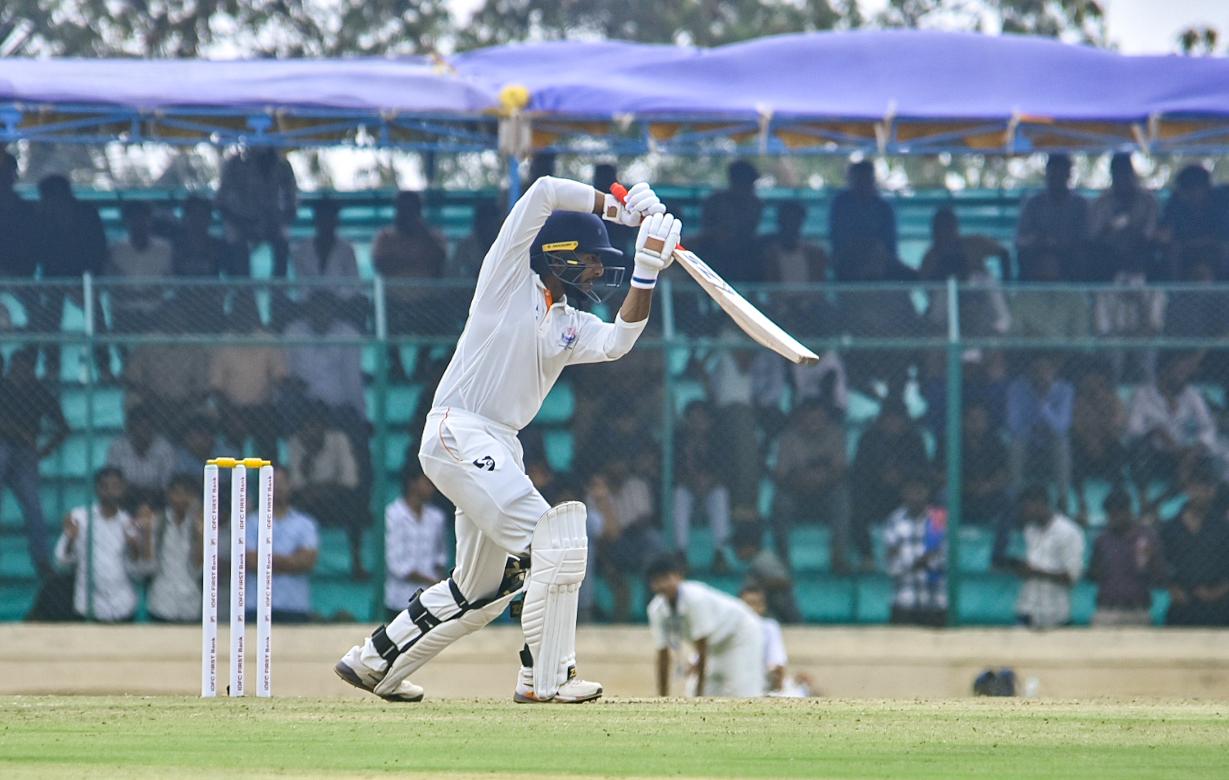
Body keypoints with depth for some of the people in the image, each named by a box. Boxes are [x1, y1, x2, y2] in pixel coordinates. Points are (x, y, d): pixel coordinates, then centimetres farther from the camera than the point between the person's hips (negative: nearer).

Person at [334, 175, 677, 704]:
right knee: (556, 538, -18)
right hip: (458, 434, -9)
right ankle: (545, 678, -16)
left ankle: (372, 661, 26)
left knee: (481, 591, 13)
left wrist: (648, 272, -11)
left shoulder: (573, 327, 18)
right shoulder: (509, 275, 1)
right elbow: (546, 192, -8)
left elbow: (618, 341, -4)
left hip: (498, 451, 9)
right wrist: (618, 209, -4)